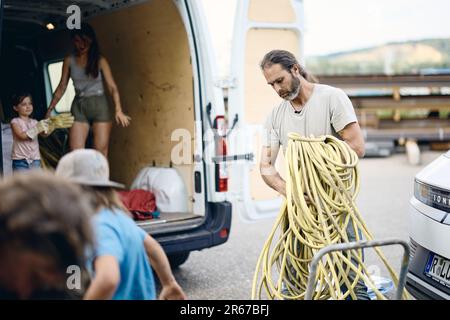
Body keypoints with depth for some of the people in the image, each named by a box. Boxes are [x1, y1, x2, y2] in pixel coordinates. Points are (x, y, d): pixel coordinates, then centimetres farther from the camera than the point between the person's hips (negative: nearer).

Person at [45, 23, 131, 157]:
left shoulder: (99, 60, -2)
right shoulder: (69, 61, 6)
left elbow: (112, 86, -7)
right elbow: (62, 87, 11)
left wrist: (118, 110, -21)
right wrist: (50, 109, 7)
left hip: (99, 105, -2)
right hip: (78, 106, 2)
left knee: (101, 153, -3)